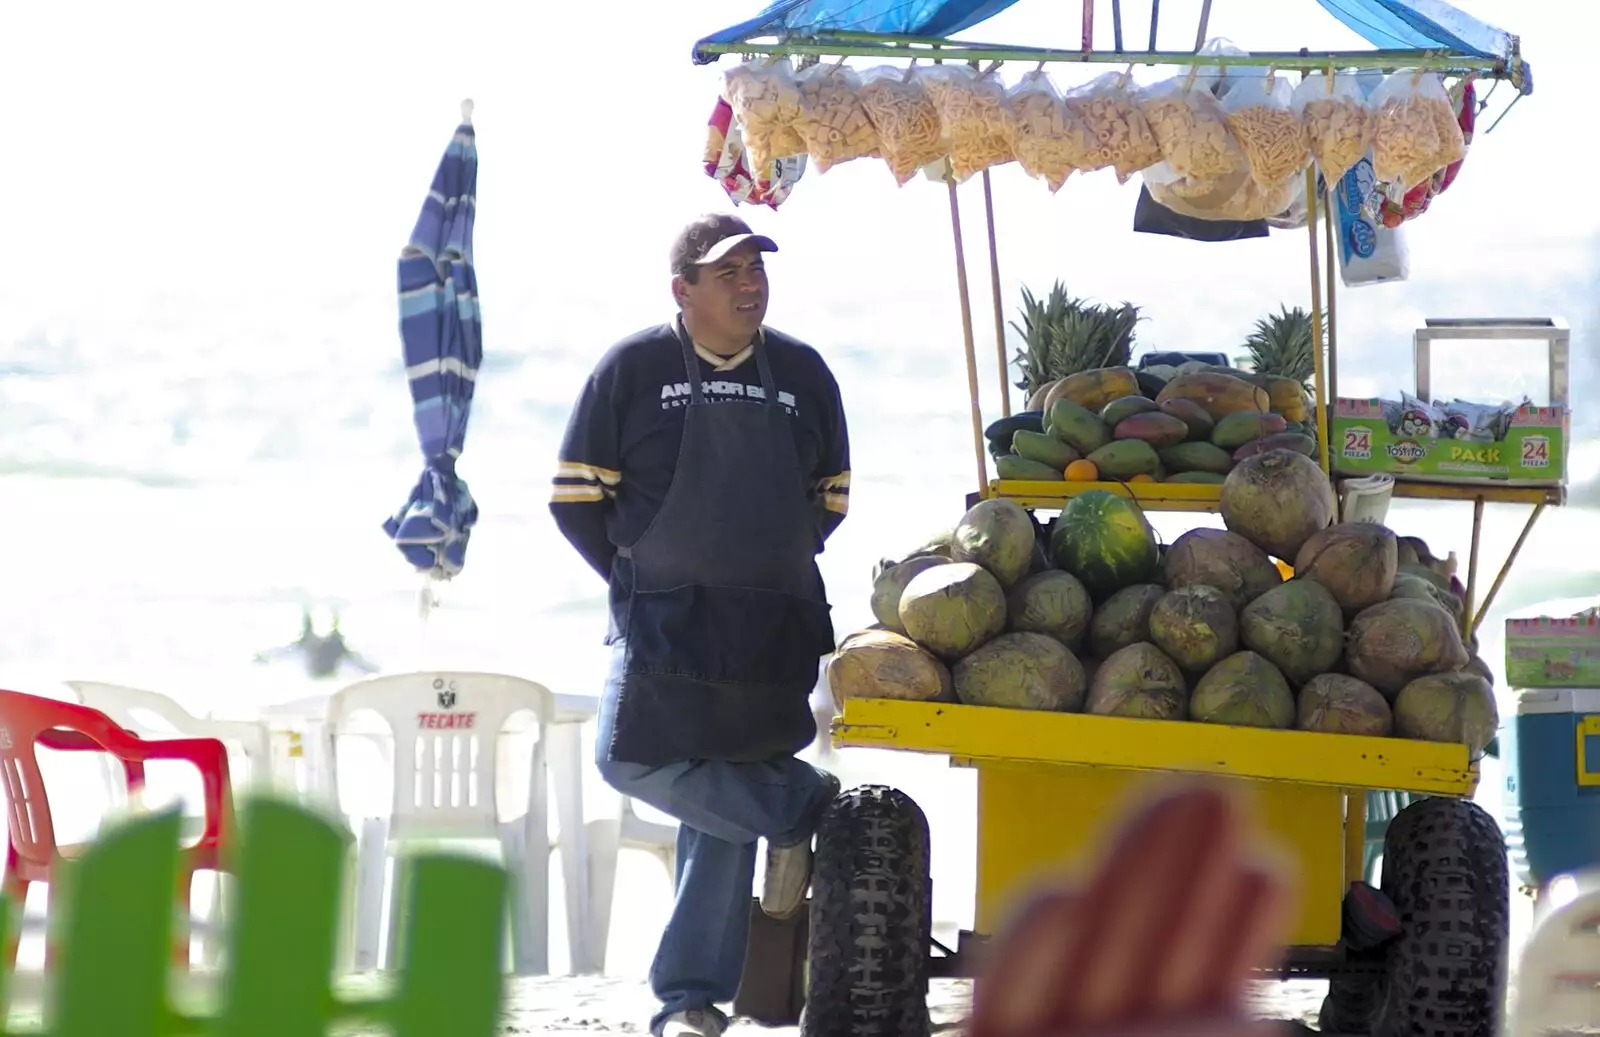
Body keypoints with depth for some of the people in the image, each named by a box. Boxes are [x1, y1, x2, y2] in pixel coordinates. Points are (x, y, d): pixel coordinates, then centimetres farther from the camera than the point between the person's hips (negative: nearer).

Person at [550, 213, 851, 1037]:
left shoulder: (802, 373, 8)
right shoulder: (634, 368, -1)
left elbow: (831, 501, 17)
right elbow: (576, 497, 2)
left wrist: (773, 570, 9)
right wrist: (644, 585, 1)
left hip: (774, 629, 1)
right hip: (663, 621, -1)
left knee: (725, 810, 1)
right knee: (631, 760, -16)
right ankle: (802, 807, 5)